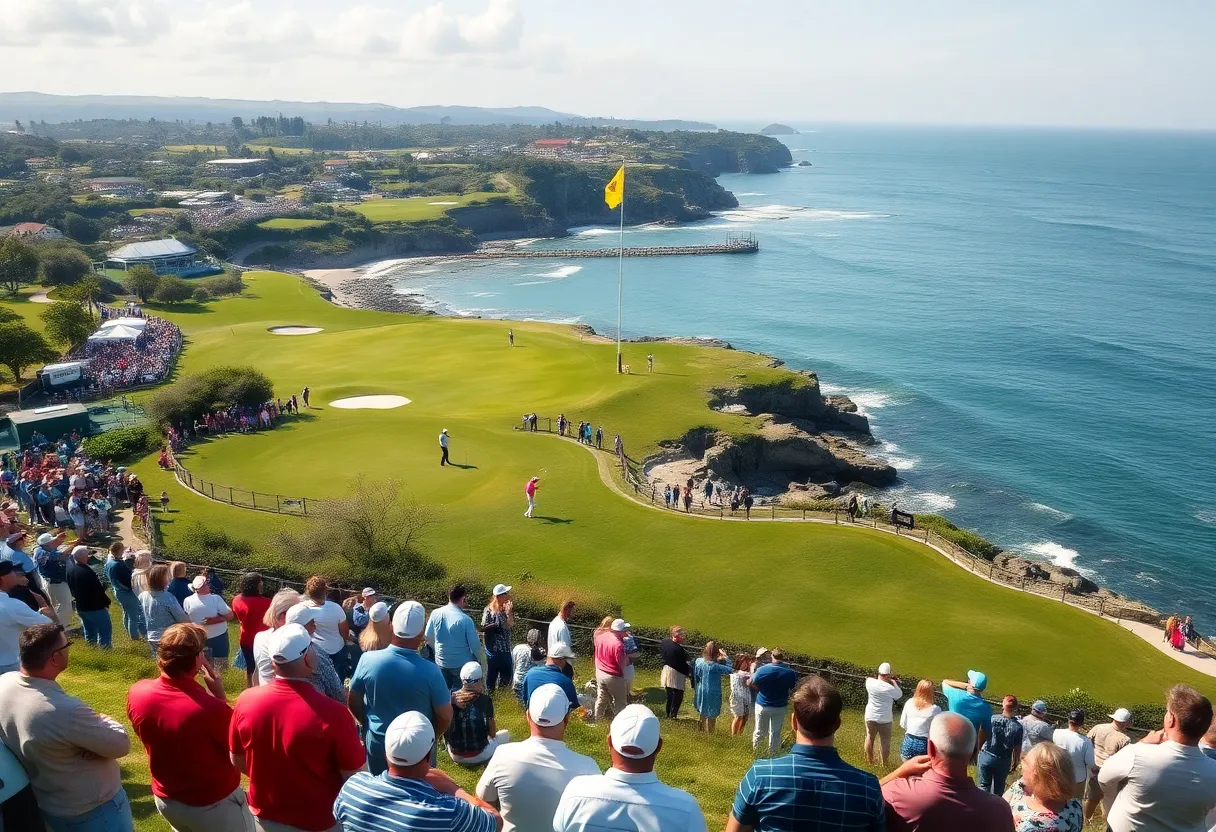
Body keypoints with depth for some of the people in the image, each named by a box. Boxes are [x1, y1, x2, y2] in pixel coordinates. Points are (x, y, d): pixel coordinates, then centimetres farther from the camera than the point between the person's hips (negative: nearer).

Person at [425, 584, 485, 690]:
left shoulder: (435, 613, -10)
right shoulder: (465, 619, -23)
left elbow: (428, 637, 2)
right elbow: (474, 643, -15)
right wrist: (479, 659, 5)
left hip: (441, 662, 4)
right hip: (462, 663, -4)